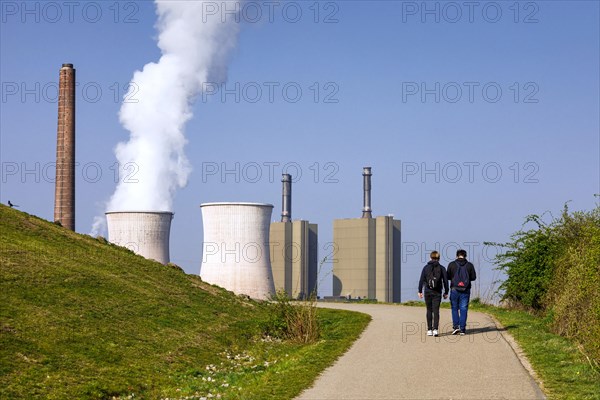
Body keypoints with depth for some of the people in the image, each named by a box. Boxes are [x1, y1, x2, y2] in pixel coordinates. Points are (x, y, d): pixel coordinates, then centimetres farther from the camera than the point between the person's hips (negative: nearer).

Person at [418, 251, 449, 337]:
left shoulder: (426, 267, 2)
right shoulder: (442, 268, 1)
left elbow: (421, 280, -1)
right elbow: (445, 281, 1)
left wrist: (420, 291, 5)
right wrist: (446, 292, 9)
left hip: (428, 292, 1)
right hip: (437, 292, -1)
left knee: (429, 310, 10)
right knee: (436, 310, -2)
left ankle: (429, 330, 11)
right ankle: (435, 329, -15)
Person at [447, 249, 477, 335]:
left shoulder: (452, 264, -1)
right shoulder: (469, 265, 1)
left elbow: (448, 276, 2)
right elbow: (473, 277, 3)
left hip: (454, 289, -1)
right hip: (465, 290, 1)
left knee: (455, 308, 10)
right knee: (463, 309, 5)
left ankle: (455, 326, -3)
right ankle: (462, 329, 2)